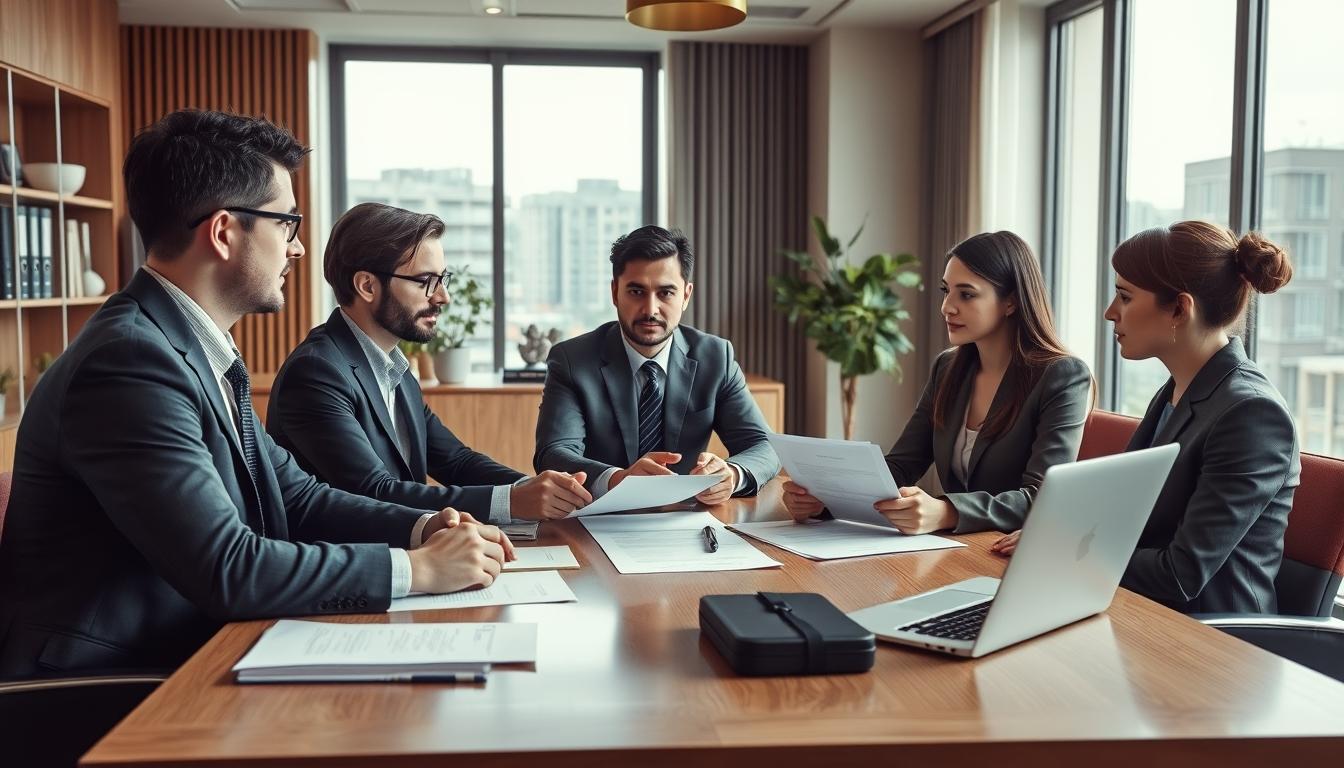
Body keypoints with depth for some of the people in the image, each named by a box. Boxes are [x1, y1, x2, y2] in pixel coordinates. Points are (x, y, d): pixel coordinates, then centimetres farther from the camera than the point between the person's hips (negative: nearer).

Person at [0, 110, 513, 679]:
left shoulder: (200, 353, 9)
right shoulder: (129, 361, -21)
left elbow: (295, 496, 12)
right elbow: (225, 568, -25)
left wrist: (423, 527, -4)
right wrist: (416, 568, -19)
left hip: (184, 657, 8)